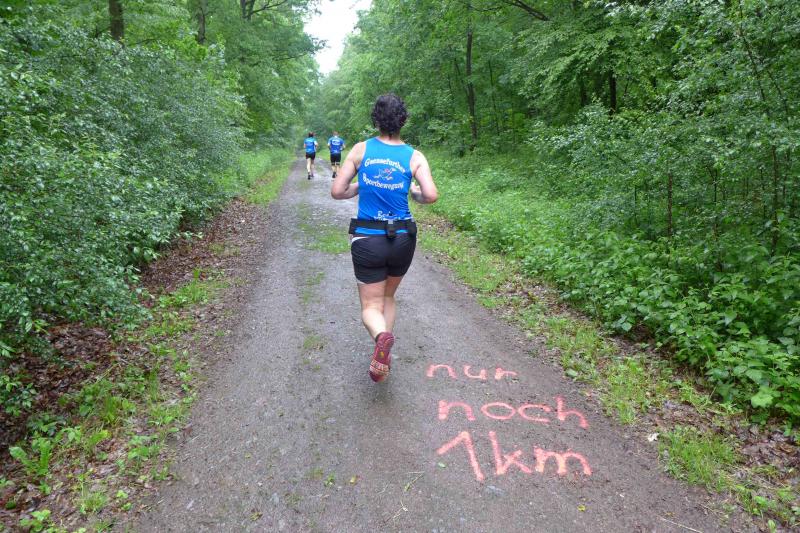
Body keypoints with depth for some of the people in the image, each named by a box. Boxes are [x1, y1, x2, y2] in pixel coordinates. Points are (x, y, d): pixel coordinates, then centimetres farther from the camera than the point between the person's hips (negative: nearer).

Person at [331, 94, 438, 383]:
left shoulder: (361, 149, -2)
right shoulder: (415, 156, -3)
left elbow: (337, 191, -3)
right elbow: (431, 196, -14)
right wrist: (414, 193, 8)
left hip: (367, 240, -1)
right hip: (402, 240, 2)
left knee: (371, 306, 8)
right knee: (388, 296, 25)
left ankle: (382, 336, -25)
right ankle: (383, 356, 23)